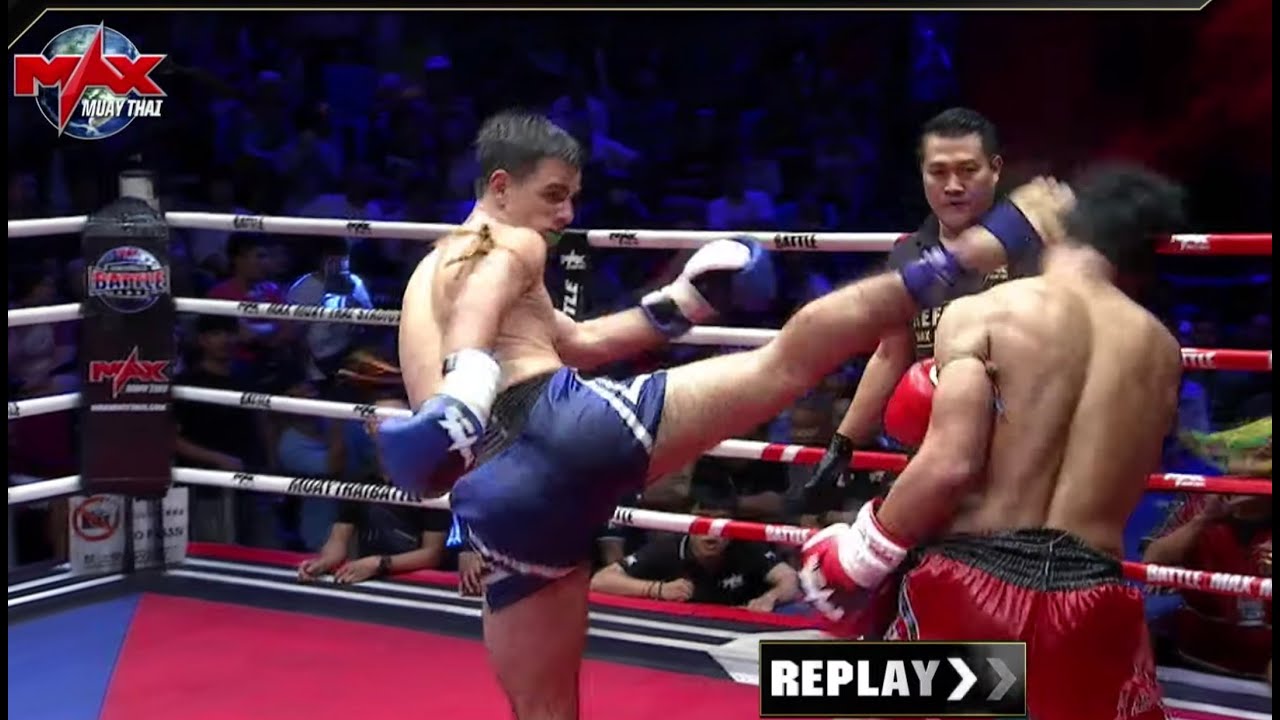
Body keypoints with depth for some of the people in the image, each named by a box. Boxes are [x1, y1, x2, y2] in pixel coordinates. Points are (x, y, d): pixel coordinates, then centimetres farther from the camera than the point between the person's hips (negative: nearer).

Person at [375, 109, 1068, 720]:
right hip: (566, 421, -7)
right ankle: (998, 238, -8)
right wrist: (459, 401, -32)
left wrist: (682, 304, 42)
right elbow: (483, 299, -15)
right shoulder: (506, 246, 12)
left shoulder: (426, 276, 37)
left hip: (507, 500, 7)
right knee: (794, 353, -7)